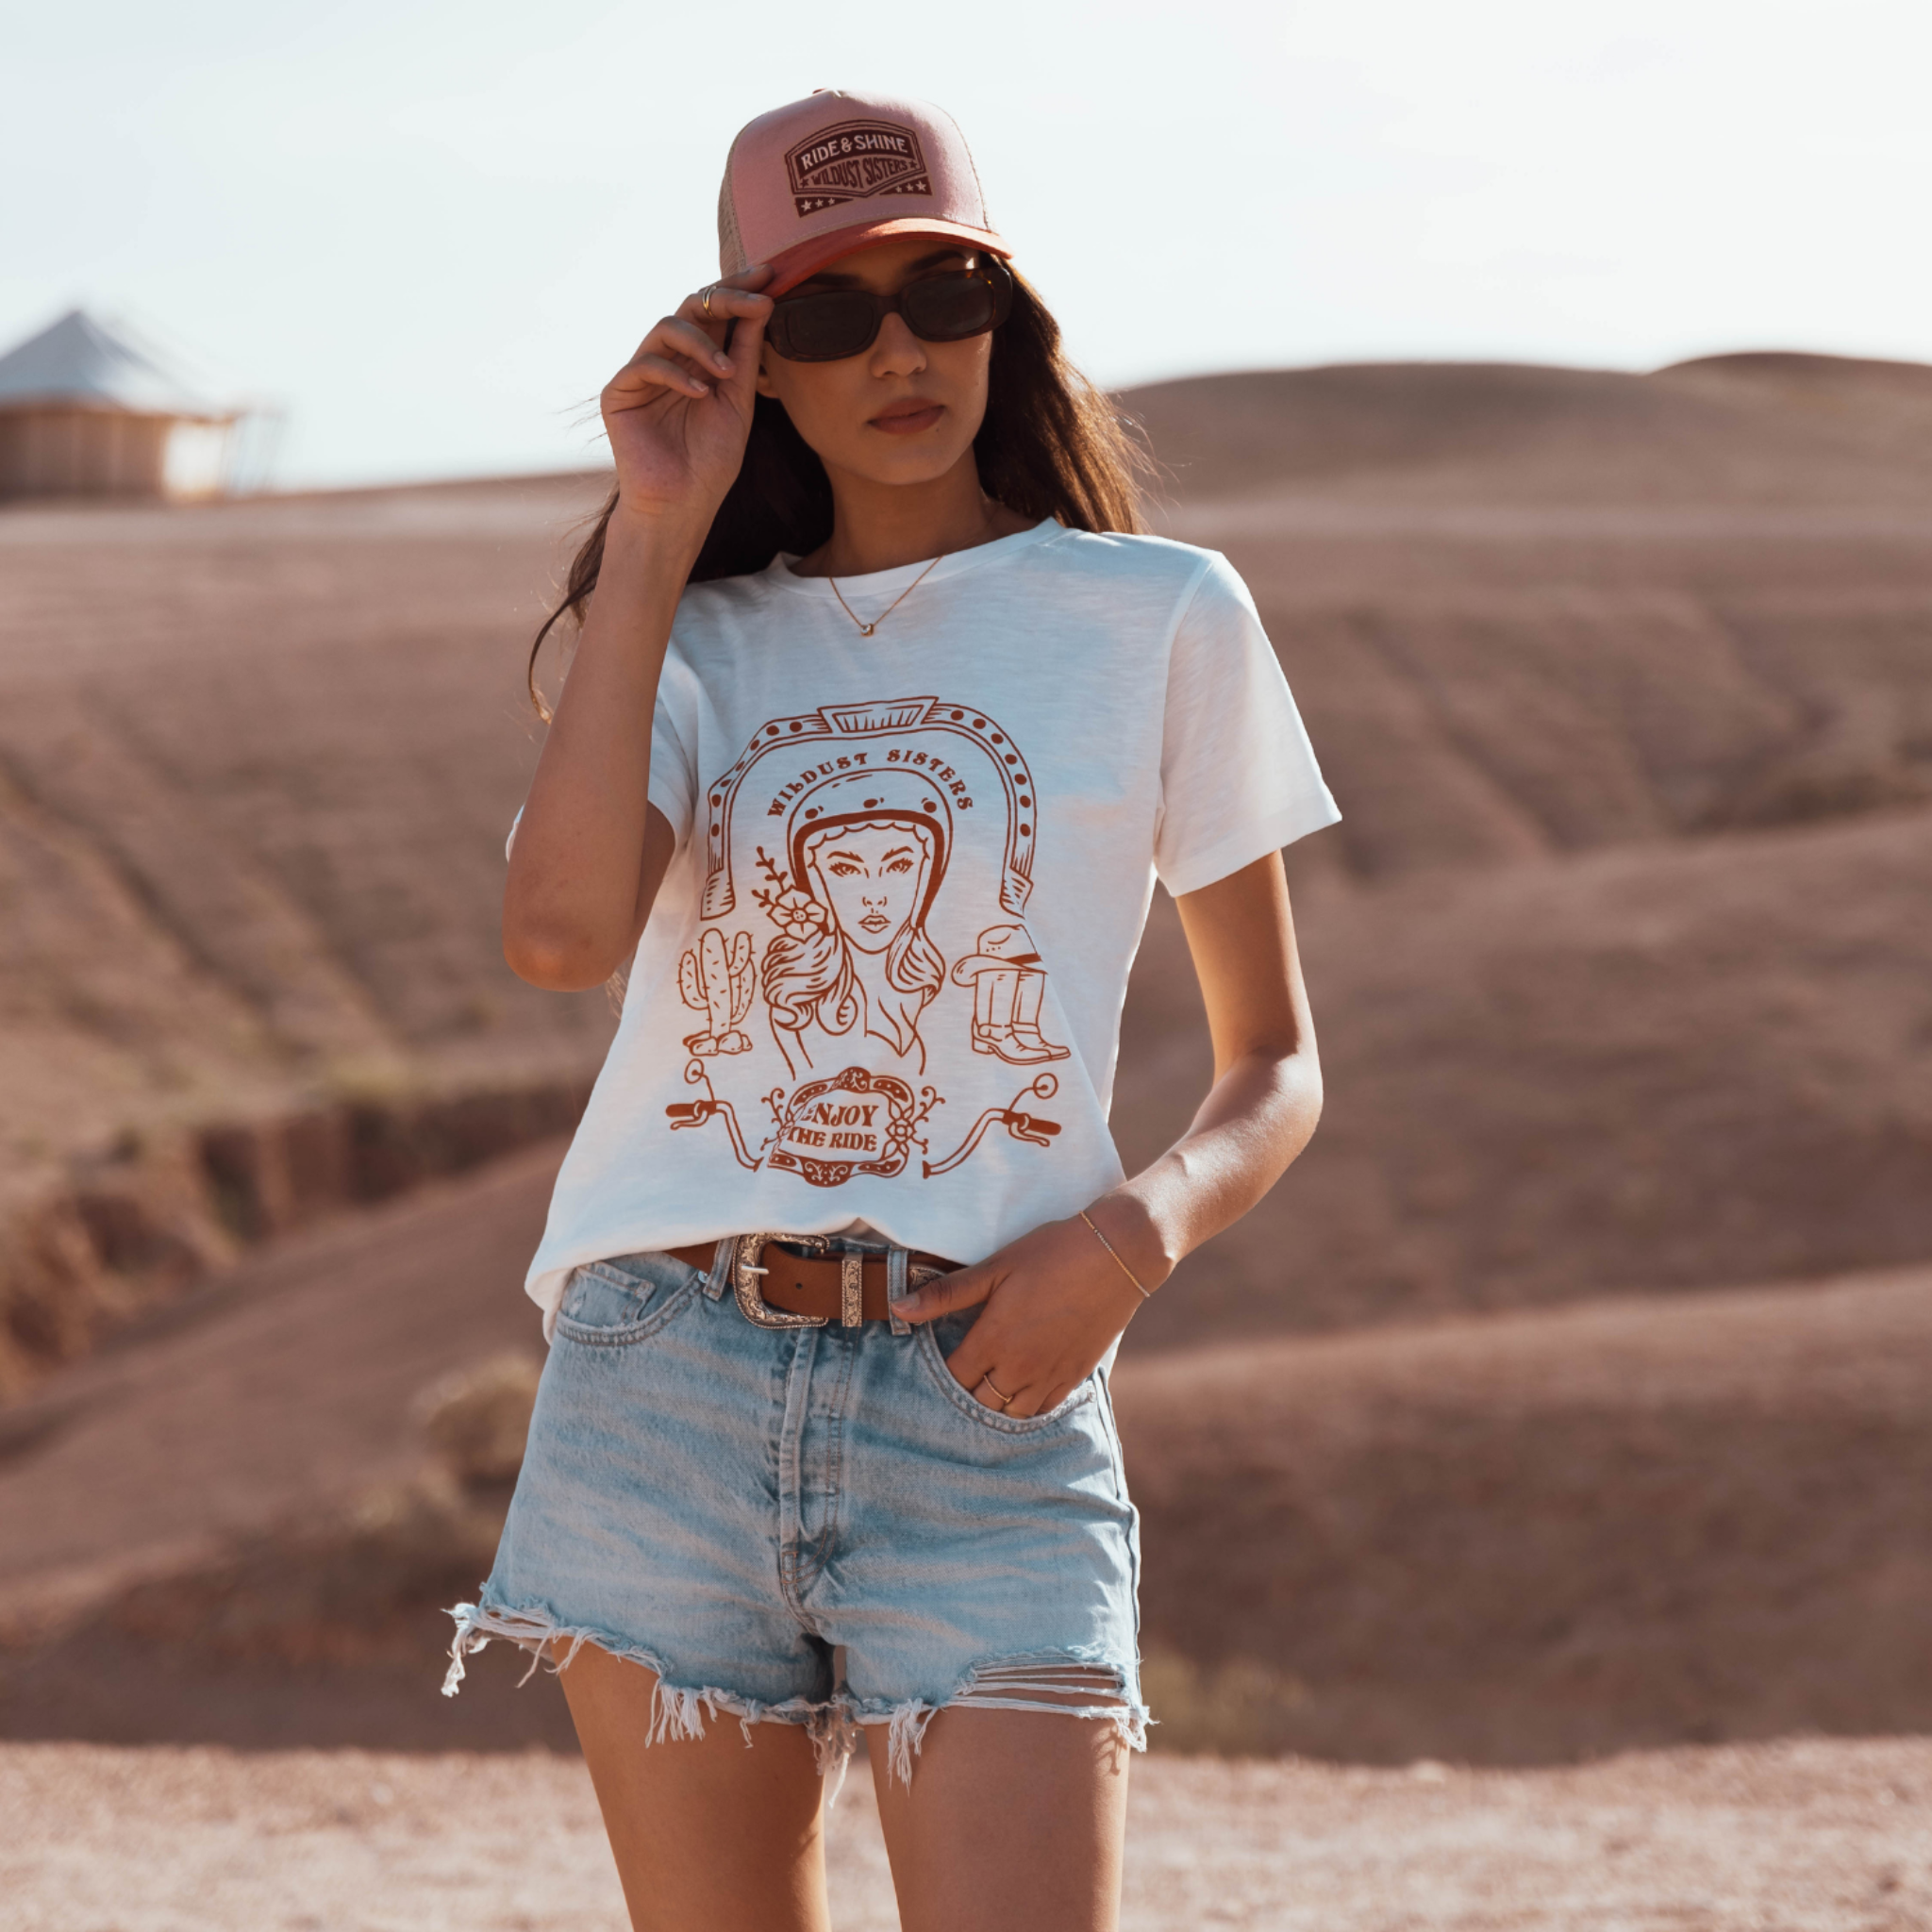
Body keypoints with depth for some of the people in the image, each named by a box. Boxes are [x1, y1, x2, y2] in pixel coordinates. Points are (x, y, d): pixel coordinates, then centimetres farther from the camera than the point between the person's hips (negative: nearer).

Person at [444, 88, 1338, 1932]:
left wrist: (1135, 1233, -12)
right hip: (666, 1383, 2)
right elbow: (562, 927, -11)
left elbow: (1274, 1066, 10)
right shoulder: (698, 644, 11)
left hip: (984, 1399, -2)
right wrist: (655, 534, -6)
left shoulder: (1160, 618, 6)